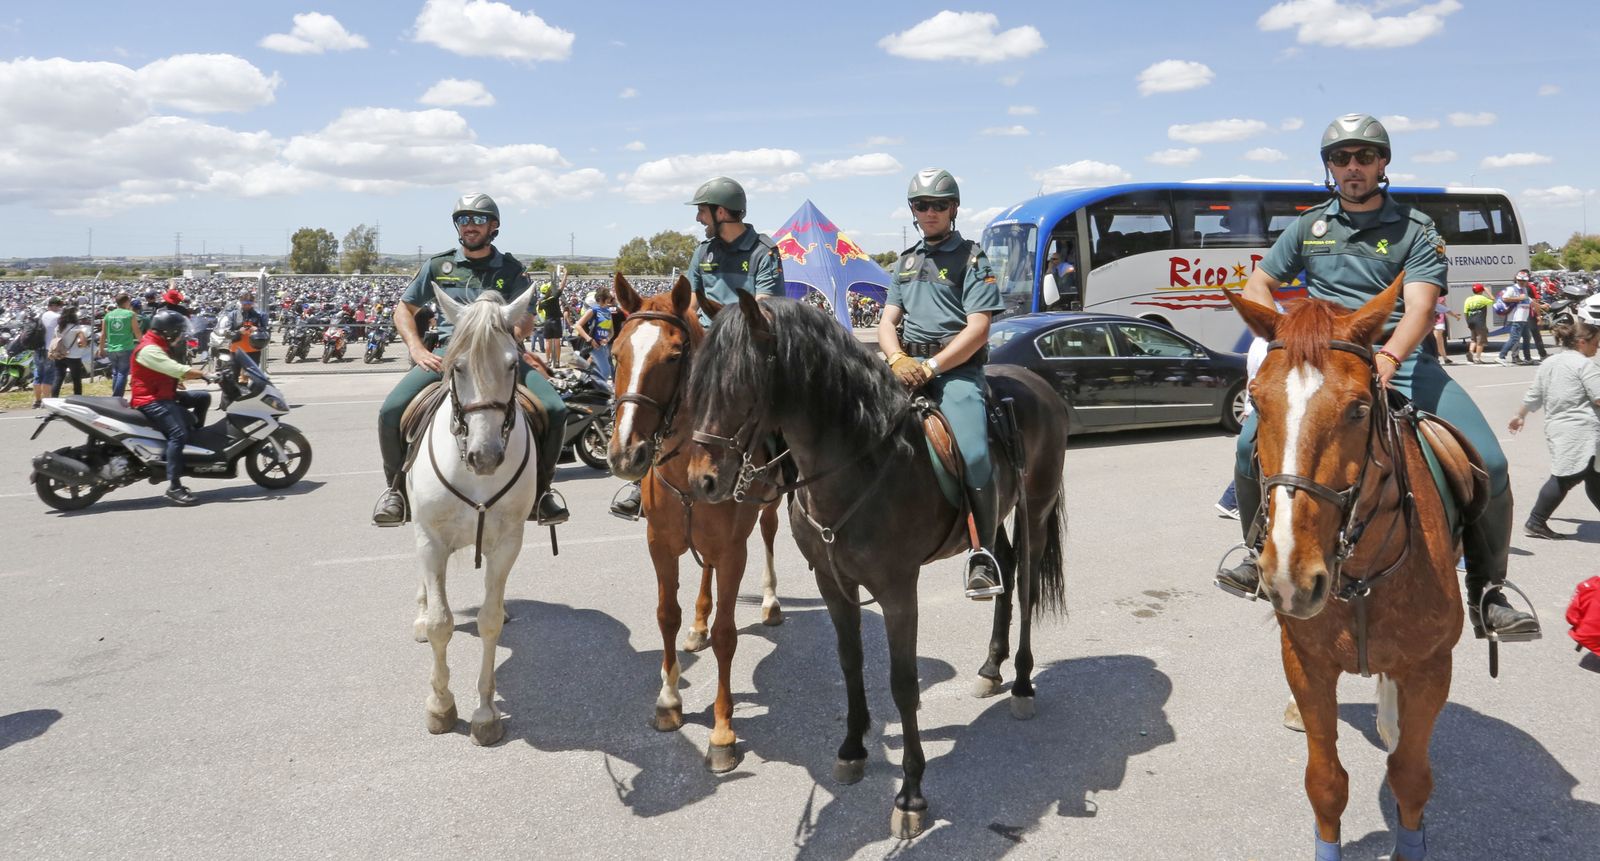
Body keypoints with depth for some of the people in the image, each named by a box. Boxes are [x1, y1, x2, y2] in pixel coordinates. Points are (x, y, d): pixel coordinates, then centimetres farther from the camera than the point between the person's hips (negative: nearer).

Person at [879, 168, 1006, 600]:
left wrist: (931, 366, -16)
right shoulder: (906, 261, 22)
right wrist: (898, 360, -8)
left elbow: (977, 329, -6)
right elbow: (887, 322, 14)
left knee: (975, 457, -24)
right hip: (906, 362, 5)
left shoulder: (972, 258, 5)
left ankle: (983, 553, -10)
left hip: (956, 366, -5)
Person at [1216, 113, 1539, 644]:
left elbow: (1419, 307, -11)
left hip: (1399, 358, -1)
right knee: (1252, 444, -23)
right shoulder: (1309, 227, 14)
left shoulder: (1415, 230, 4)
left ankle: (1486, 594, 0)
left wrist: (1388, 358, -32)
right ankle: (1261, 554, 2)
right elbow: (1257, 288, 17)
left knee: (1487, 464, -19)